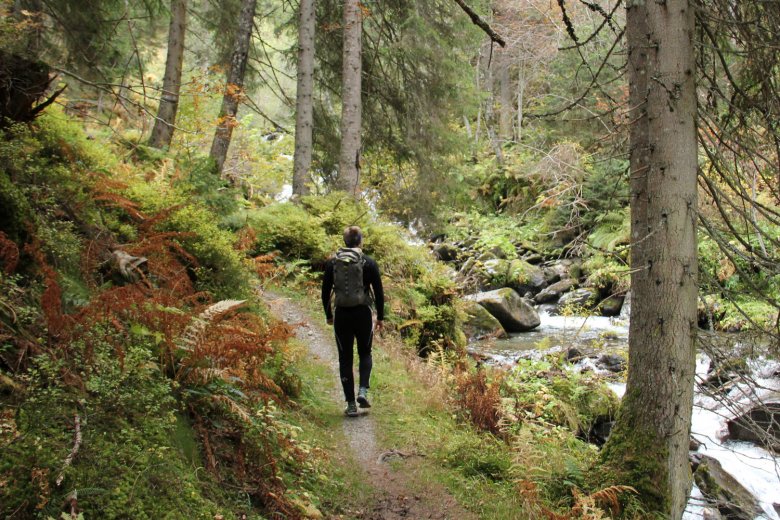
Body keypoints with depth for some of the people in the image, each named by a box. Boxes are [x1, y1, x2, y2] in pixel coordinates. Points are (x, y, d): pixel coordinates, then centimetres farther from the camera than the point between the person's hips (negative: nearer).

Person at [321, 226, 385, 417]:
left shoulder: (332, 263, 1)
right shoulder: (369, 263, -4)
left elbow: (325, 292, 5)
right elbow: (379, 292, -3)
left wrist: (329, 315, 18)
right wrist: (380, 317, 8)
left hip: (342, 315, 1)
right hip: (363, 314, -1)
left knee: (345, 359, 9)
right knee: (365, 354, 20)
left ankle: (351, 405, 8)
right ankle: (363, 391, -1)